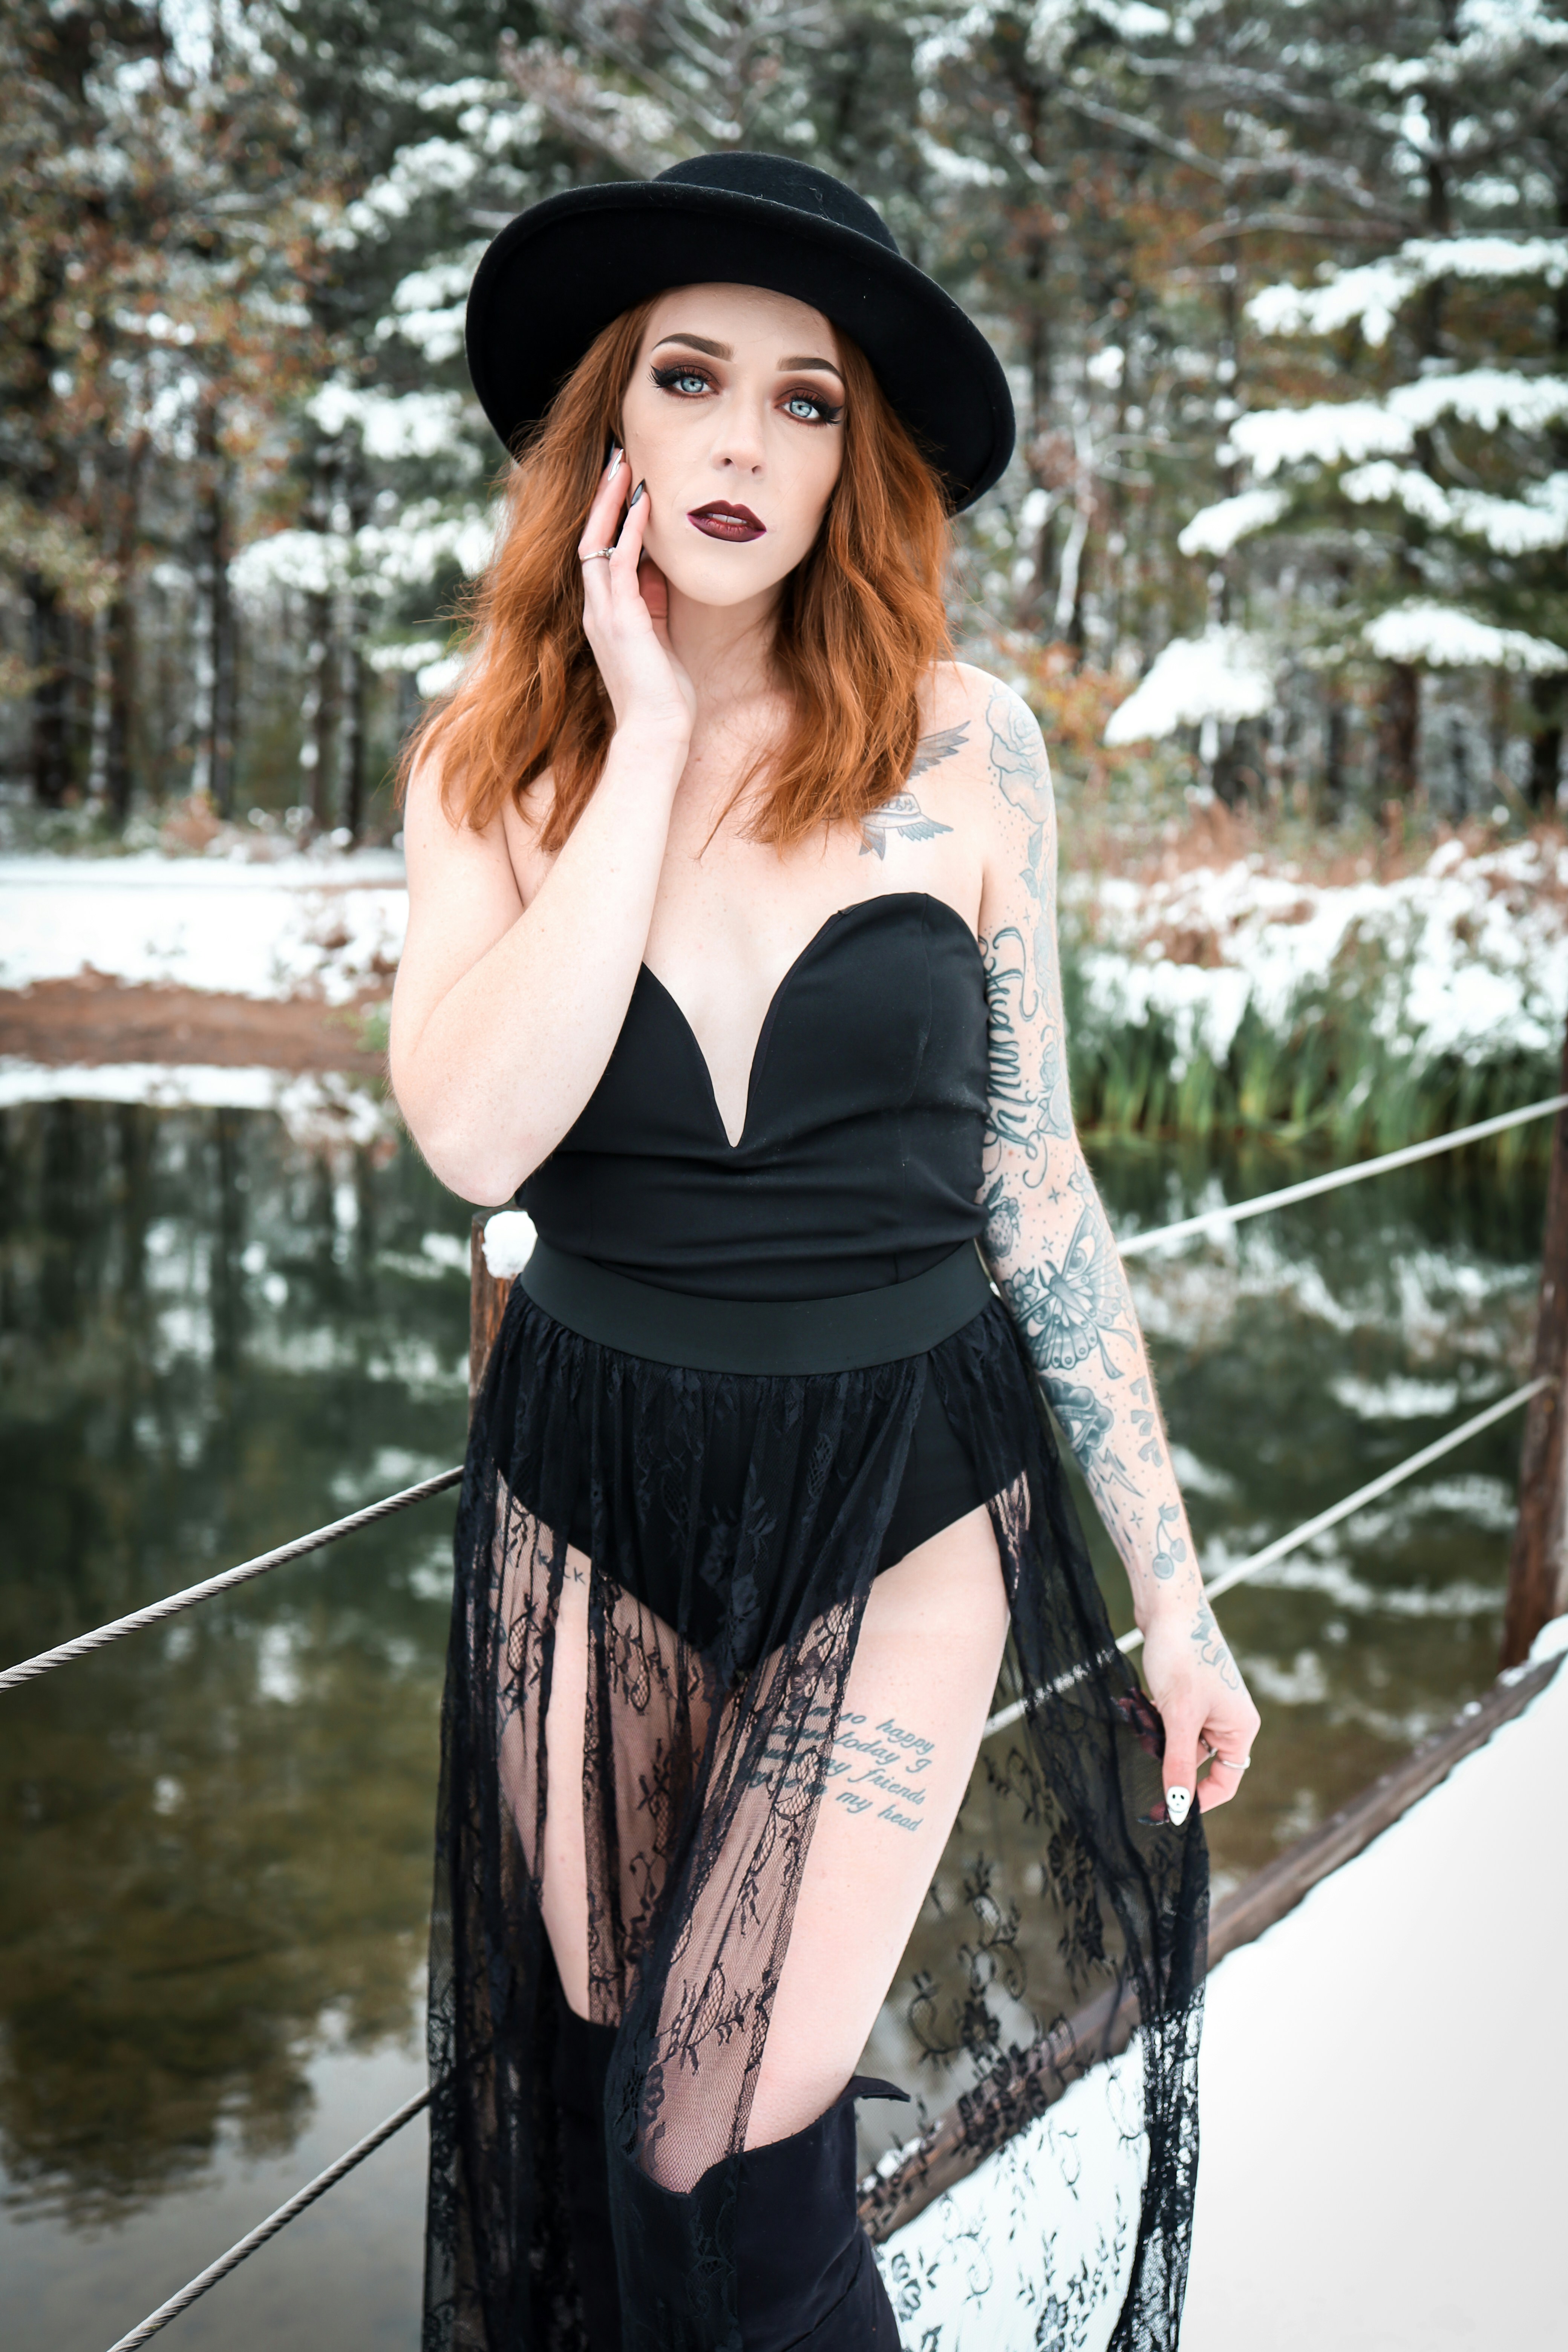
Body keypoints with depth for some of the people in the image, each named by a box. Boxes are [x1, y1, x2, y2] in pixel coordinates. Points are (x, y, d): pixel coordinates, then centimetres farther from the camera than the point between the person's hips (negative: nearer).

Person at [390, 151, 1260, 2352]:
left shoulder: (959, 748, -6)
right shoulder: (492, 760, -2)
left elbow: (1033, 1179, 0)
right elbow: (475, 1135, -20)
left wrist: (1171, 1591, 2)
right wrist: (651, 735, -17)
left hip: (904, 1502, -2)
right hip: (590, 1499, 2)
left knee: (722, 2164, -7)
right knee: (587, 2115, 14)